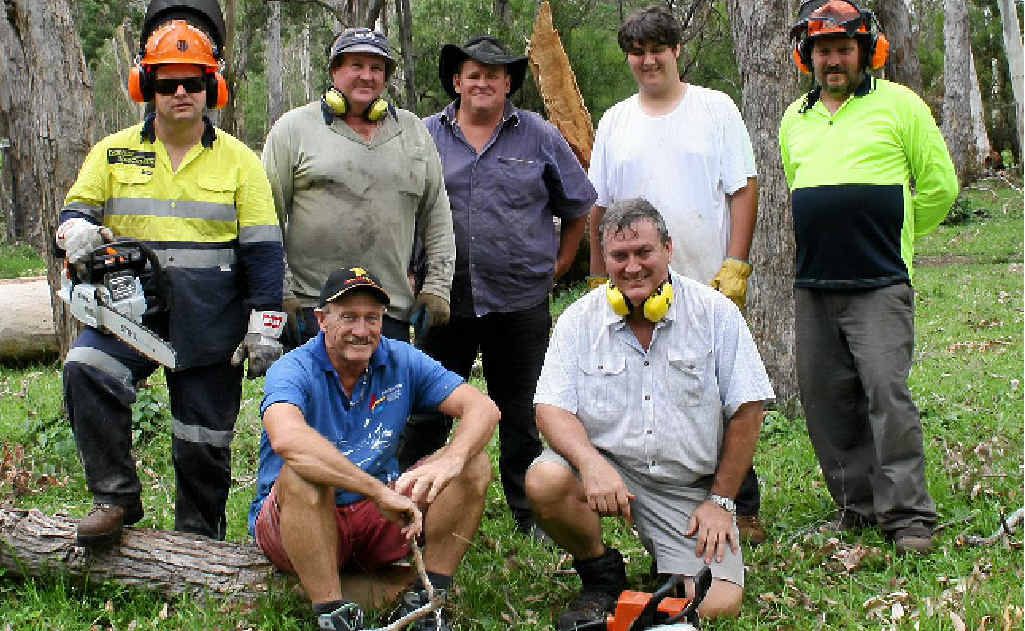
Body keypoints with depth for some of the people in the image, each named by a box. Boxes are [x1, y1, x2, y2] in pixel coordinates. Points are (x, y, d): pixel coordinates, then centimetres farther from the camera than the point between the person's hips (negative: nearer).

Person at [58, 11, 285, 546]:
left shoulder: (238, 161, 3)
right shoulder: (113, 152, 7)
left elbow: (263, 250, 1)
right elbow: (75, 213, 10)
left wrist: (265, 326, -5)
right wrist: (78, 230, -16)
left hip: (211, 322, -1)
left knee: (205, 442, 6)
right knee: (85, 371, -27)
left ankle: (198, 539, 24)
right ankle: (115, 498, -14)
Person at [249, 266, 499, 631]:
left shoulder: (401, 361, -1)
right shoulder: (293, 370, -15)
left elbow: (483, 409, -10)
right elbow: (287, 438, -38)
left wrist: (451, 460, -33)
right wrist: (380, 491, -43)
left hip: (378, 519, 5)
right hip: (289, 521, -4)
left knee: (474, 465, -11)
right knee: (301, 473, -37)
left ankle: (428, 598, -12)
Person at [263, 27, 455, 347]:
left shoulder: (414, 132, 14)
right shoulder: (295, 128, 4)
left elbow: (437, 216, 17)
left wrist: (437, 284, 9)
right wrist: (280, 292, -4)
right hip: (312, 306, -3)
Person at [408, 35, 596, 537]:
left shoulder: (540, 137, 5)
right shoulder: (425, 137, 4)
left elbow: (579, 207, 13)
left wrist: (558, 266, 8)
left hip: (521, 302, 0)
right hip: (445, 302, 0)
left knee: (521, 414, 8)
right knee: (428, 411, 6)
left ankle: (530, 513, 19)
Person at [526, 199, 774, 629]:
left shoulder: (716, 313, -4)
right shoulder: (578, 321, -1)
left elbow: (746, 410, -1)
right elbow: (552, 409, -8)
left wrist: (721, 500, -2)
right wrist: (592, 463, -28)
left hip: (691, 486, -1)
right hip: (606, 466, 1)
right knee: (544, 481, -31)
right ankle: (601, 576, -1)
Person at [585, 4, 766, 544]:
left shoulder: (715, 108, 2)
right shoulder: (614, 122, 11)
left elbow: (743, 190, -2)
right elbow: (598, 208, 13)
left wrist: (735, 267, -10)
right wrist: (598, 279, 7)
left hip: (710, 283, -2)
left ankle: (741, 508, 11)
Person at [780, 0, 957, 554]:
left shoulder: (898, 104, 0)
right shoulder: (795, 119, 15)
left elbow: (939, 185, 3)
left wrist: (892, 236, 11)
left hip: (879, 285, -6)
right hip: (812, 287, 6)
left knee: (886, 390, -13)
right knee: (825, 399, 7)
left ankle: (907, 514, -5)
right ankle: (857, 504, 18)